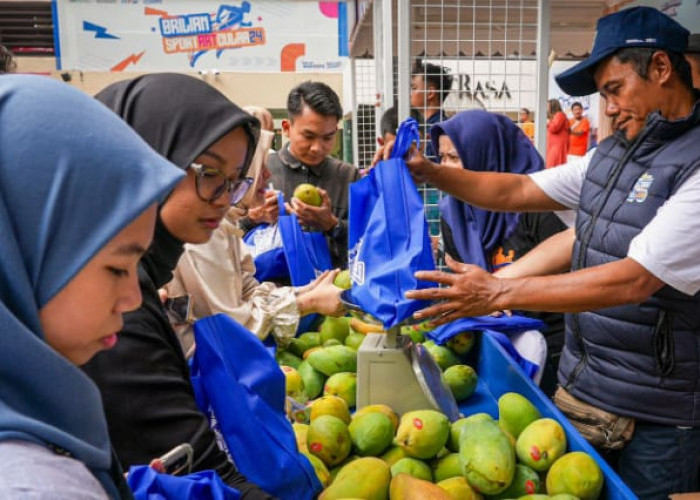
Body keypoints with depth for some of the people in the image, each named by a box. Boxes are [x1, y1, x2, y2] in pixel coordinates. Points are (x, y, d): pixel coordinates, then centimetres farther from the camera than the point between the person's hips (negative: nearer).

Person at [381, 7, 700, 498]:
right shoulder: (615, 153, 7)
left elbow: (633, 280, -27)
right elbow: (517, 190, 8)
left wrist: (500, 293, -29)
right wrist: (430, 172, -3)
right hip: (581, 385, 7)